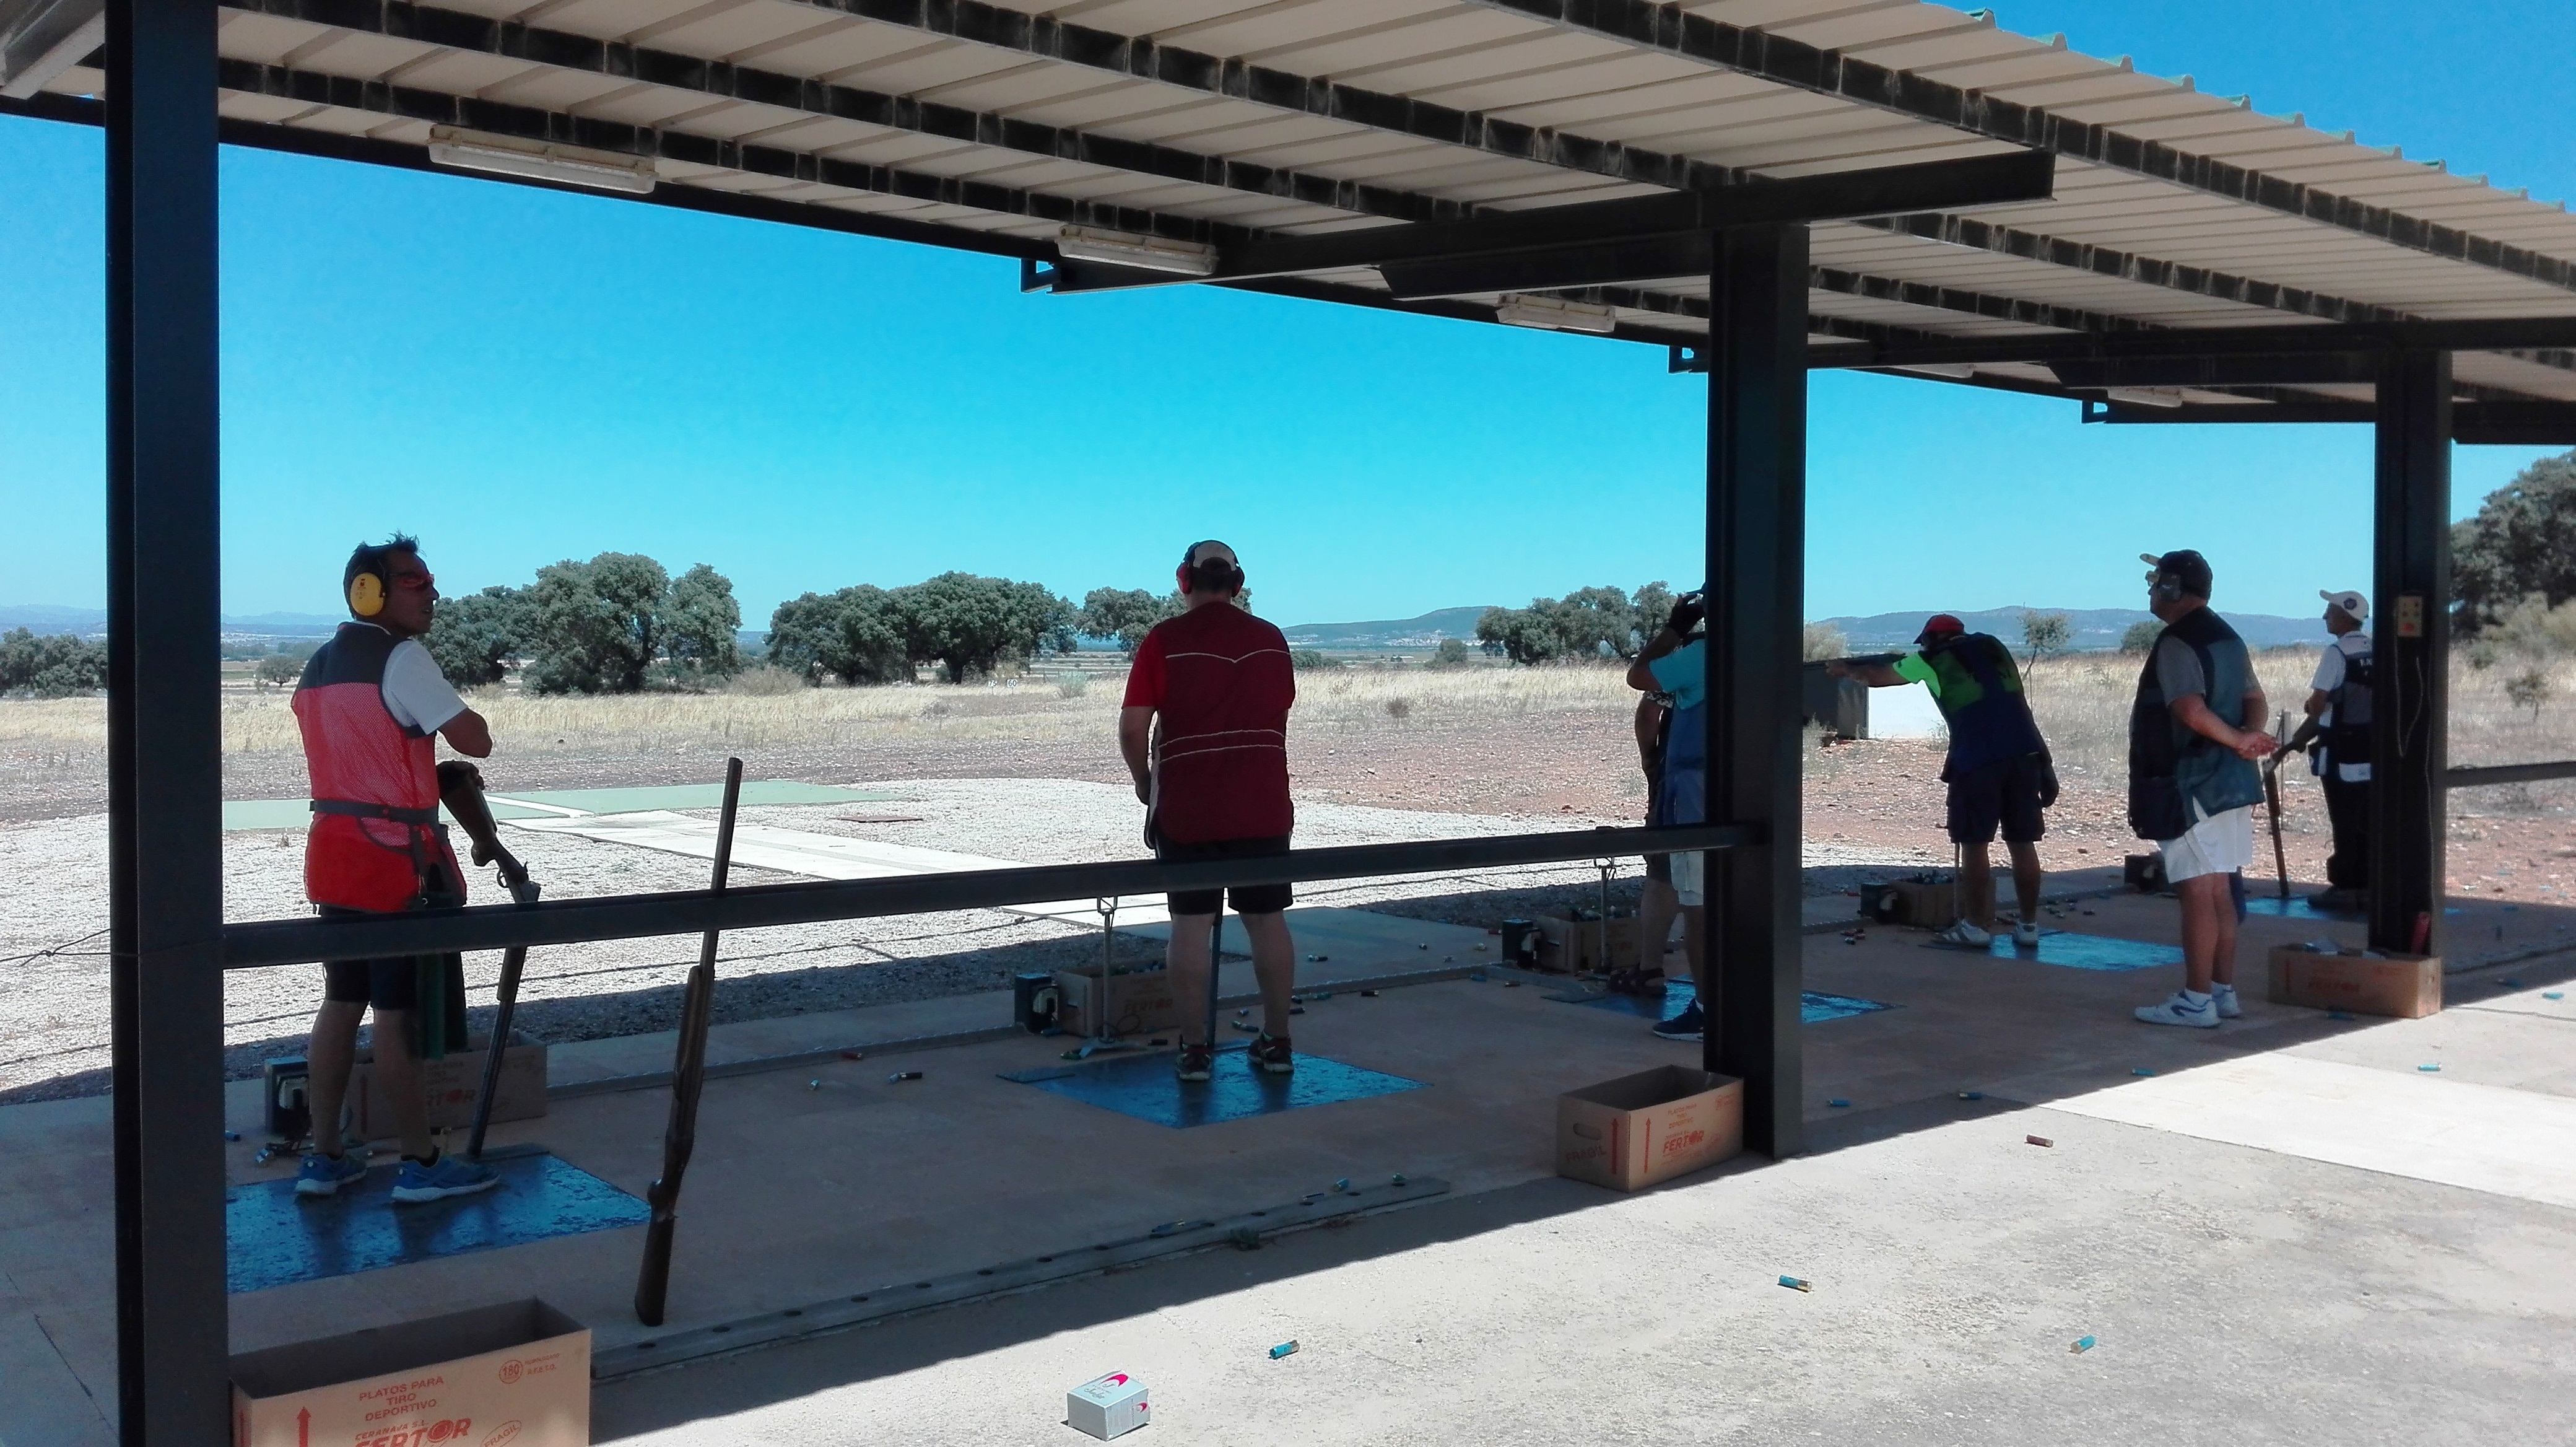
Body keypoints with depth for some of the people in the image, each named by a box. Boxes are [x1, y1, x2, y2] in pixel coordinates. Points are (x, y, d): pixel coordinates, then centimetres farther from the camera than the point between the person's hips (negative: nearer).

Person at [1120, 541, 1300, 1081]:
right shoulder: (1271, 640, 7)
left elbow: (1132, 727, -10)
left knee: (1192, 924, 2)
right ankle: (1277, 1042, 15)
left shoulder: (1165, 641, -6)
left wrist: (1145, 782, 6)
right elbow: (1280, 713, 13)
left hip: (1186, 808, -3)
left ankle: (1195, 1048, 3)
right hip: (1264, 807, 3)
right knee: (1267, 919, 10)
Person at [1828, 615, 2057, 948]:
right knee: (2022, 843, 9)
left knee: (1974, 843, 3)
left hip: (1977, 756, -4)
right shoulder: (1992, 646, 23)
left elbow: (1877, 677, 25)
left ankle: (1976, 926, 6)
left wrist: (1846, 669, 41)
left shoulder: (1933, 660, 12)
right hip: (2025, 750, 4)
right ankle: (2028, 925, 13)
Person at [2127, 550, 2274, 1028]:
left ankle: (2196, 1001, -4)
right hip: (2230, 781, 9)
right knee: (2217, 891, 14)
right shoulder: (2228, 637, 15)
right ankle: (2223, 990, 19)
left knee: (2197, 892, -7)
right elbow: (2254, 697, 12)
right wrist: (2249, 736, -6)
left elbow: (2191, 711, -27)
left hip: (2191, 784, -9)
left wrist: (2238, 739, -16)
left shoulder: (2176, 644, -15)